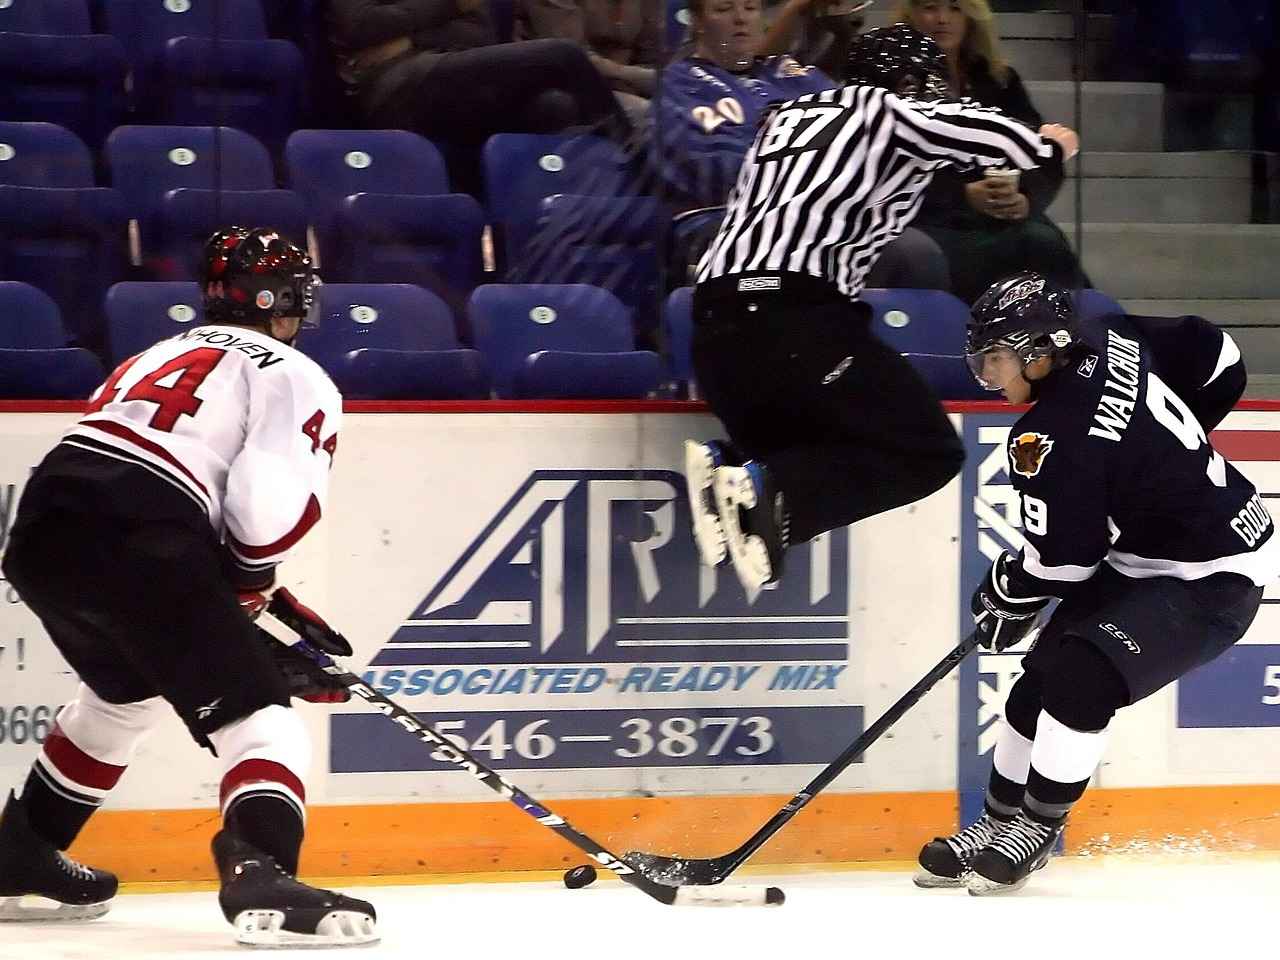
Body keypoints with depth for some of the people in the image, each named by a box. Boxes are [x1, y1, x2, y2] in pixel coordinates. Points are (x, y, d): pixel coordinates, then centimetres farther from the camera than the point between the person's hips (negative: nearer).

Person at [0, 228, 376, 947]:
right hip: (138, 543, -8)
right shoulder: (294, 376, 11)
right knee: (258, 716, -4)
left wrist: (274, 615, 30)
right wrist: (252, 585, 11)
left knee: (127, 692, 34)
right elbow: (270, 505, -8)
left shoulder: (161, 356, 35)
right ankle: (260, 874, -28)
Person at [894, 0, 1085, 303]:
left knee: (1044, 241, -30)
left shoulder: (998, 81, 19)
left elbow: (1046, 165, 11)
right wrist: (965, 196, -19)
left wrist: (1026, 201, -11)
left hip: (1005, 223, 4)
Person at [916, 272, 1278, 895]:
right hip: (1138, 558, 11)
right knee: (1041, 678, 8)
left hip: (1211, 584, -11)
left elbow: (1060, 558, -20)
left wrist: (1005, 592, 1)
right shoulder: (1112, 343, -4)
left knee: (1082, 679, -23)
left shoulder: (1052, 440, -28)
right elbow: (1218, 361, 9)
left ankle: (1036, 827, -6)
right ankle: (999, 823, 20)